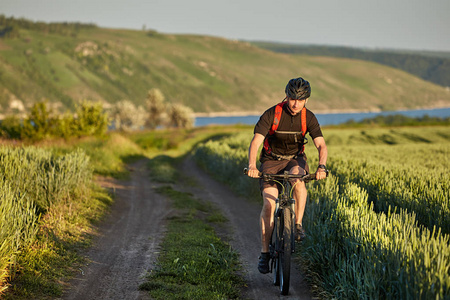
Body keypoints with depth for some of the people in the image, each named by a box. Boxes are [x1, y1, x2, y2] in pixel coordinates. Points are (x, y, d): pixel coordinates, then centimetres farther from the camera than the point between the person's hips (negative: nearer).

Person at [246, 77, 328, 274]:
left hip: (295, 159, 1)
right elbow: (255, 142, -27)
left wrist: (321, 166, -41)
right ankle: (264, 253, -6)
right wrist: (252, 165, -46)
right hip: (271, 161, -1)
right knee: (269, 204, -17)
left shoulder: (309, 117, -12)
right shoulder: (271, 114, -19)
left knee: (298, 177, -36)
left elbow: (321, 145, -20)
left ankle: (298, 224, -23)